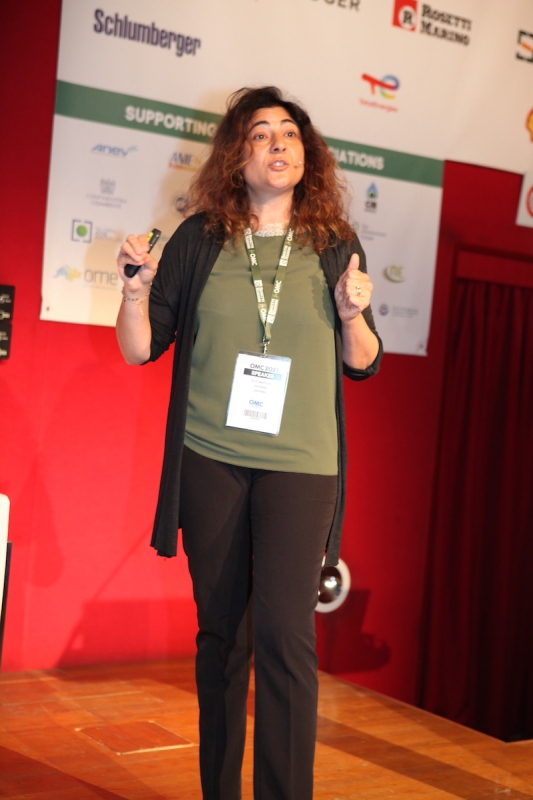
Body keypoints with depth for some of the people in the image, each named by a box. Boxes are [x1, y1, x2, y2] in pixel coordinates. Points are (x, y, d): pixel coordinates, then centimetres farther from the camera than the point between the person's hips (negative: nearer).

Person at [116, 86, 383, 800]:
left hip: (300, 464, -1)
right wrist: (137, 288, -11)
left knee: (285, 633, -11)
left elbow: (364, 365, 11)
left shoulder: (335, 246, 5)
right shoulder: (199, 239, 4)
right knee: (220, 632, 9)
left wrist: (352, 314, -8)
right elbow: (141, 348, 6)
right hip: (208, 460, 1)